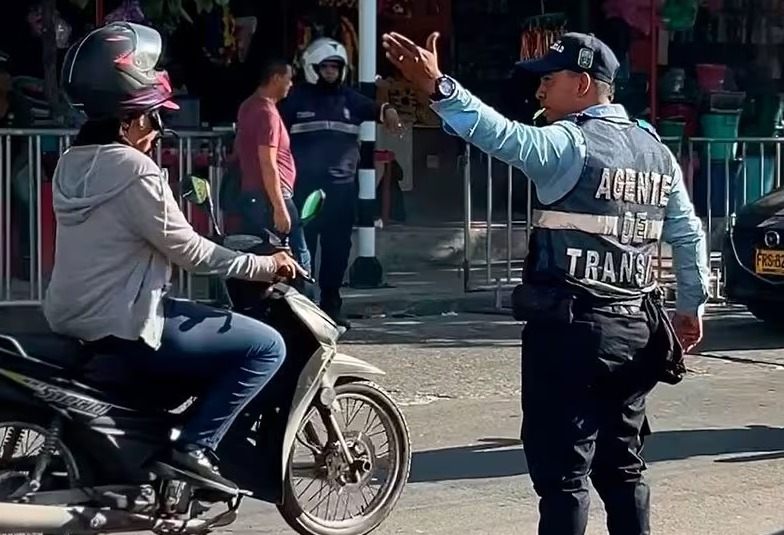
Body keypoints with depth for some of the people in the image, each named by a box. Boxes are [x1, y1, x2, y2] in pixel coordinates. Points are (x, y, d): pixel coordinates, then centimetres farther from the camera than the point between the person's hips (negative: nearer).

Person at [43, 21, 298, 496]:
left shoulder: (73, 163, 10)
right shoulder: (133, 169, -18)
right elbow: (188, 250, -15)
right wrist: (263, 266, -6)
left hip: (71, 320, 10)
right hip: (120, 327, -10)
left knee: (214, 321, 31)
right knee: (267, 346, -7)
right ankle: (194, 448, -12)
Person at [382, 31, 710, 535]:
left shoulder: (570, 144, -12)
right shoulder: (656, 151, 13)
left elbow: (503, 136, -30)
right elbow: (689, 234, 18)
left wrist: (436, 85, -38)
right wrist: (693, 306, 28)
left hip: (572, 327, -8)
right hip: (635, 327, 8)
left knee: (562, 470, -4)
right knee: (621, 464, 17)